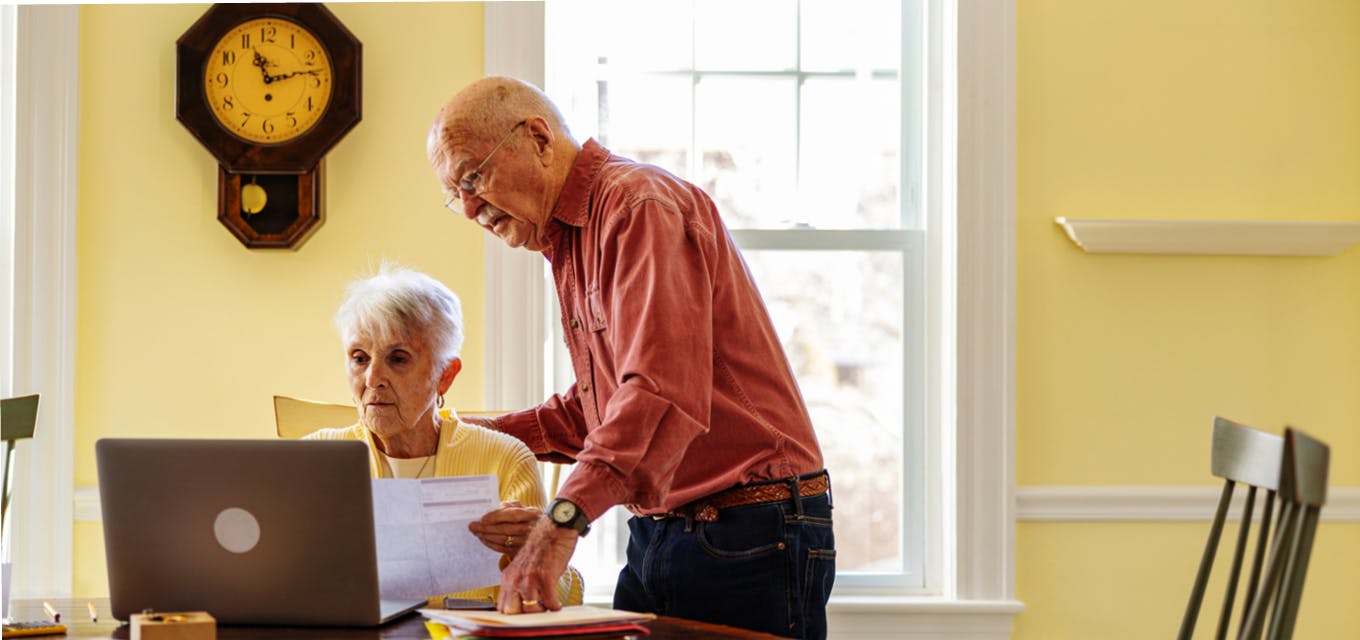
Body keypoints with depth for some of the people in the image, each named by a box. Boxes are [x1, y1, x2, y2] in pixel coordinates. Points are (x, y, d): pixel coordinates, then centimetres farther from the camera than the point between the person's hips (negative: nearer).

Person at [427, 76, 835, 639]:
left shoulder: (640, 204, -13)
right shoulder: (569, 243, 19)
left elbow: (663, 390, -29)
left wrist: (563, 520, -39)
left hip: (747, 540, -9)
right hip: (655, 540, 9)